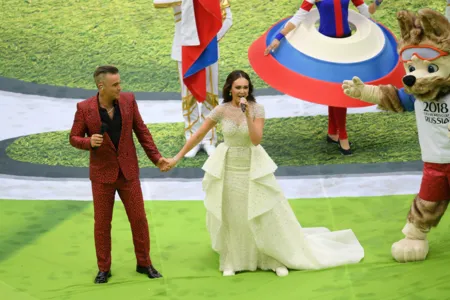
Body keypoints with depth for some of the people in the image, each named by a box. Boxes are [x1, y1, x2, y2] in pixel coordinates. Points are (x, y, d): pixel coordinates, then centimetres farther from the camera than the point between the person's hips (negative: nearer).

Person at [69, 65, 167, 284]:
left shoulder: (128, 100, -8)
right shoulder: (84, 108, -14)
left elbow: (141, 130, 2)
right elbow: (74, 138, -5)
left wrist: (156, 157, 1)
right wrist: (89, 142, -27)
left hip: (128, 170, 2)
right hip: (102, 172, -2)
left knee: (139, 219, 5)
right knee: (102, 223, 5)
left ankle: (144, 263, 22)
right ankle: (104, 268, 21)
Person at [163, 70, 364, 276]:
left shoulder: (257, 109, -12)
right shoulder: (221, 110, -9)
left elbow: (256, 140, -21)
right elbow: (198, 135, -5)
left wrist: (247, 114, -28)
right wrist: (177, 157, -6)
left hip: (253, 167, -1)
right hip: (228, 168, 1)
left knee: (266, 215, 3)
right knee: (229, 217, 9)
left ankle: (278, 259, 17)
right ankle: (231, 261, 24)